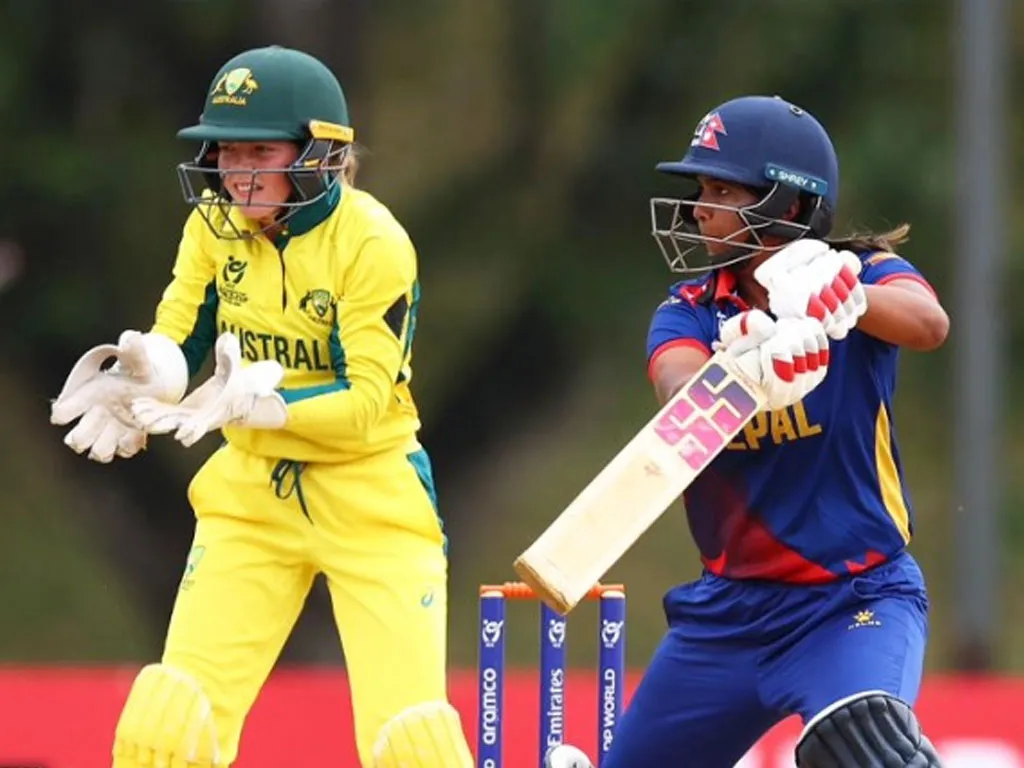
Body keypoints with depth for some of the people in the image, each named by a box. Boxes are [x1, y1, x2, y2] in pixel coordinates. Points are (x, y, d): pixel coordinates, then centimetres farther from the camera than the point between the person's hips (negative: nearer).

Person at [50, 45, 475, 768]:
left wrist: (260, 401, -37)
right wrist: (146, 371, -28)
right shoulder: (215, 225, -3)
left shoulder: (373, 242, -19)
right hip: (252, 491, 4)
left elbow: (365, 402, -22)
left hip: (370, 494, -4)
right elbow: (178, 343, -4)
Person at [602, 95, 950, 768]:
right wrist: (746, 372, -48)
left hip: (858, 594, -5)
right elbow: (682, 390, -24)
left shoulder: (865, 275, -7)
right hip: (729, 607, 5)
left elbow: (928, 324, -31)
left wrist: (846, 300, -53)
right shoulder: (690, 313, 0)